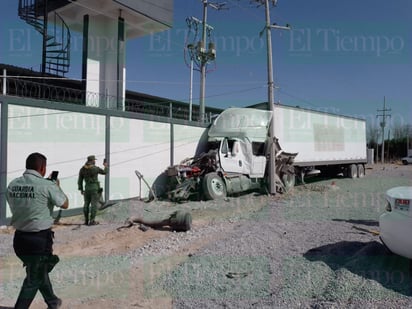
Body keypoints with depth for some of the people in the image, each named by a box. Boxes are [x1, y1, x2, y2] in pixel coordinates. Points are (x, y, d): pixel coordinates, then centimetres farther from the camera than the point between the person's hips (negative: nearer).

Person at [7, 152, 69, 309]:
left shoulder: (12, 184, 0)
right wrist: (57, 186, 14)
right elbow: (65, 204, -3)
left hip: (19, 238, 7)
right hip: (40, 239, -7)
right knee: (33, 280, 10)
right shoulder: (47, 185, -17)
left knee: (40, 271, 26)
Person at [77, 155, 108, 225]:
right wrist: (105, 166, 22)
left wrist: (81, 189, 13)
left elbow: (80, 180, 5)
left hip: (87, 188, 5)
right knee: (94, 204, -2)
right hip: (95, 188, -4)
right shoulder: (96, 168, -11)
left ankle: (86, 220, 16)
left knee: (86, 204, 12)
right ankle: (92, 221, -3)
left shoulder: (82, 169, 2)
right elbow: (104, 172, 4)